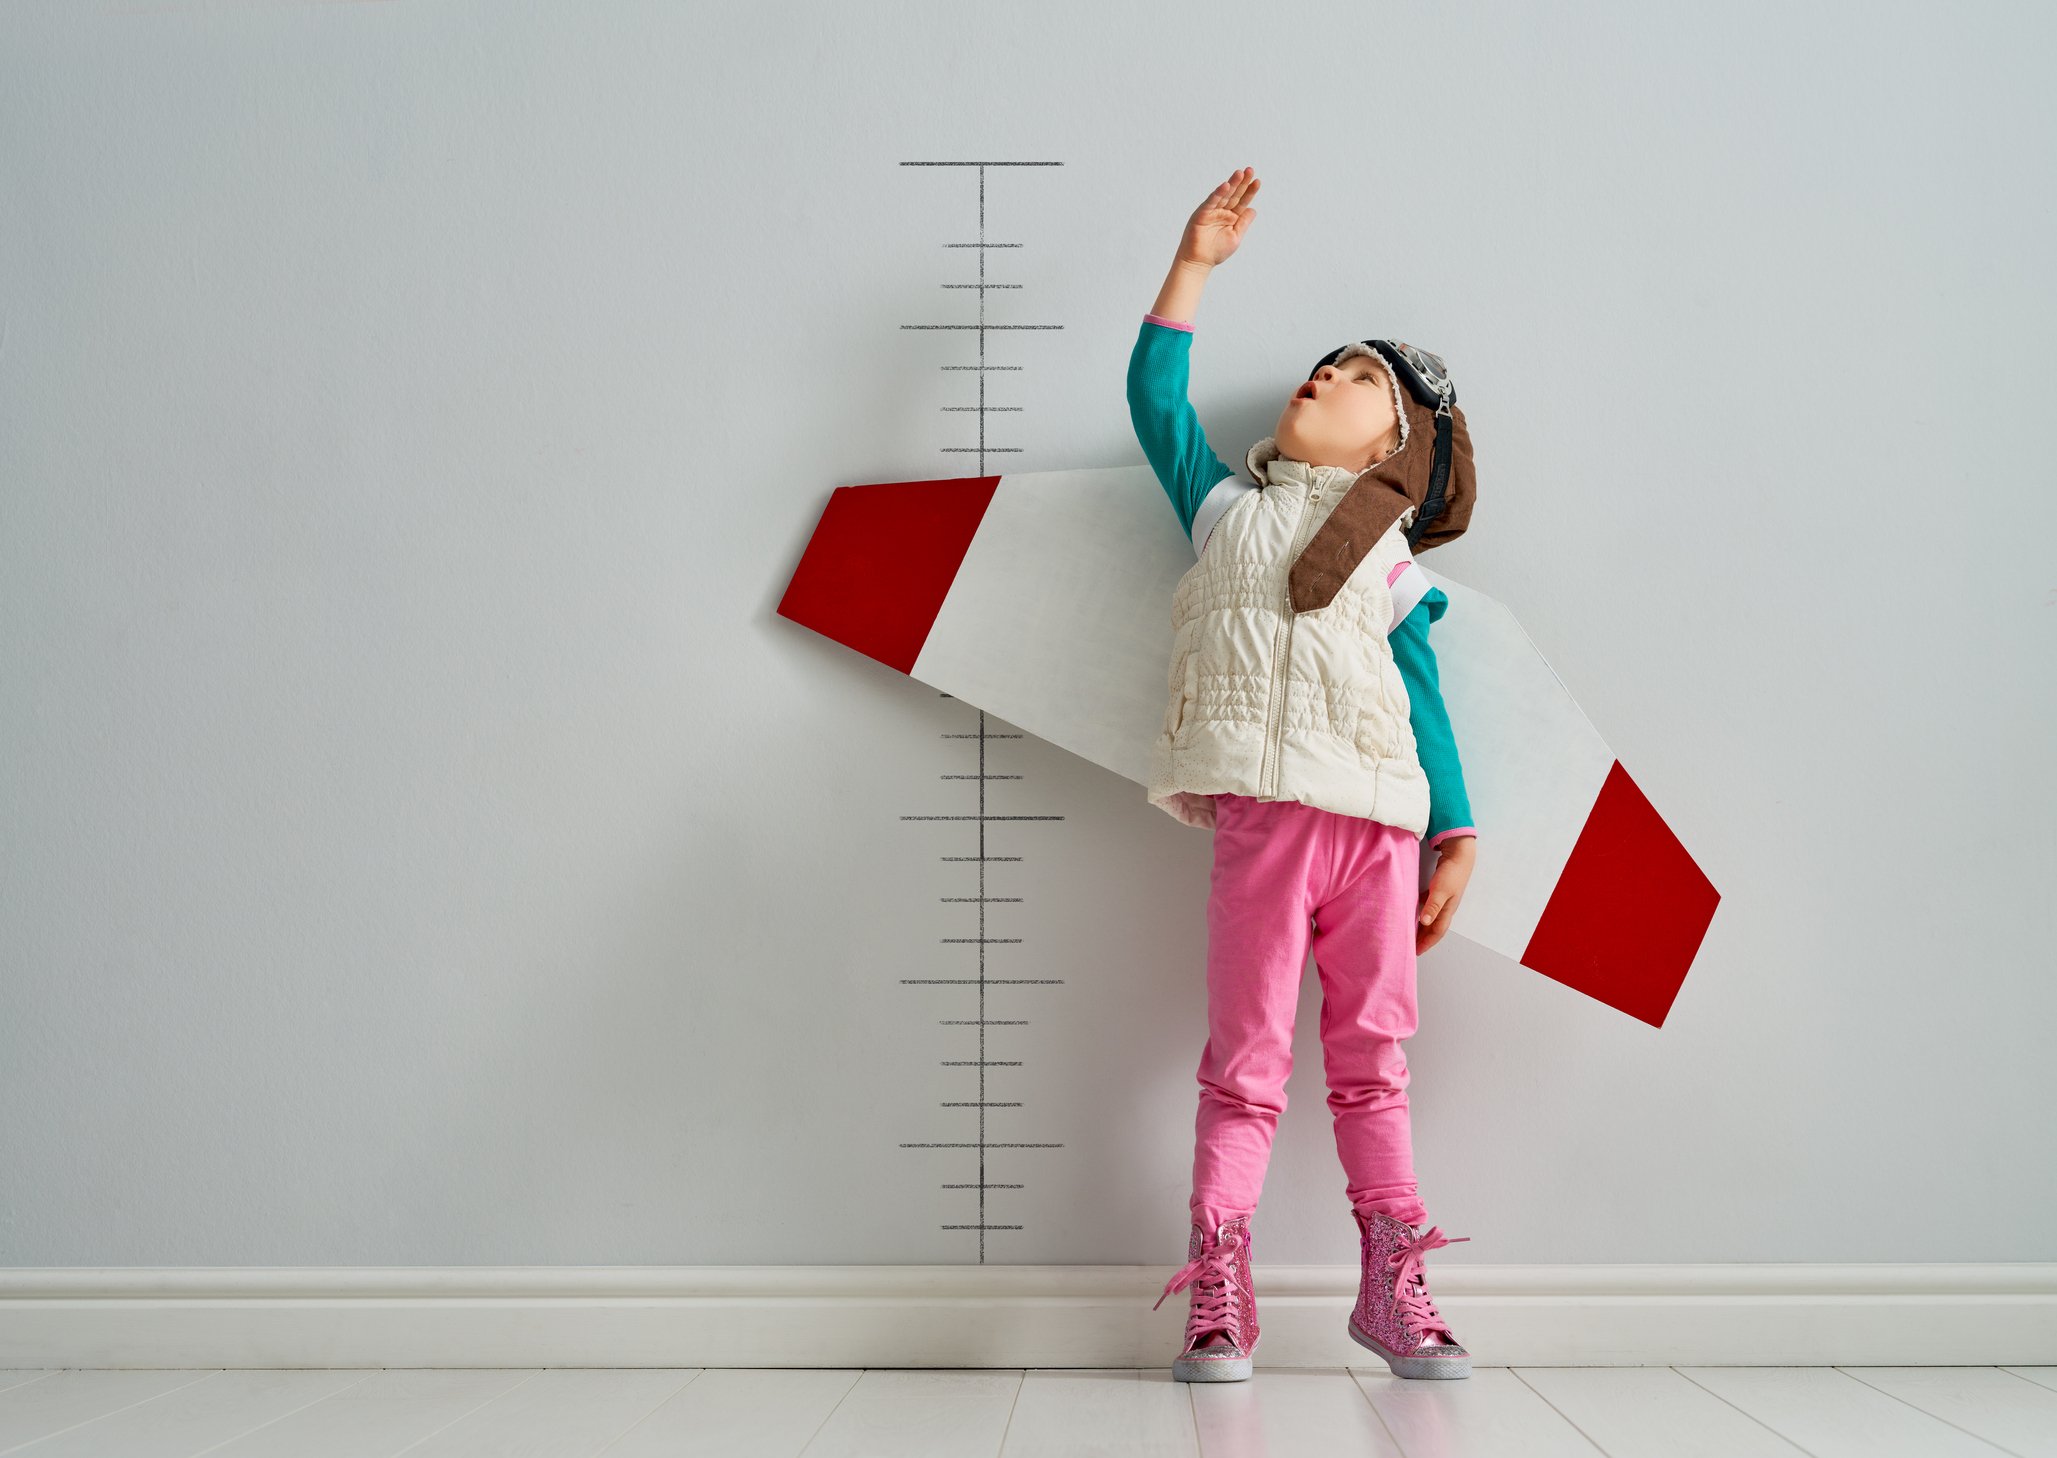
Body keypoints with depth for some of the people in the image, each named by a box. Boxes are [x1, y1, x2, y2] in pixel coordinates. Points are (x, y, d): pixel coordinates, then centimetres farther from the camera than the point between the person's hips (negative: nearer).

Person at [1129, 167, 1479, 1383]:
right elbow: (1158, 394, 15)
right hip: (1263, 815, -1)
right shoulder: (1227, 508, 18)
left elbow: (1429, 714, 11)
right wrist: (1197, 262, 13)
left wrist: (1456, 841, 5)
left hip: (1380, 825, 1)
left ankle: (1394, 1284, 16)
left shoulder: (1396, 566, 14)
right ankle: (1219, 1297, 2)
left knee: (1374, 1058, 7)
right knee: (1247, 1062, -2)